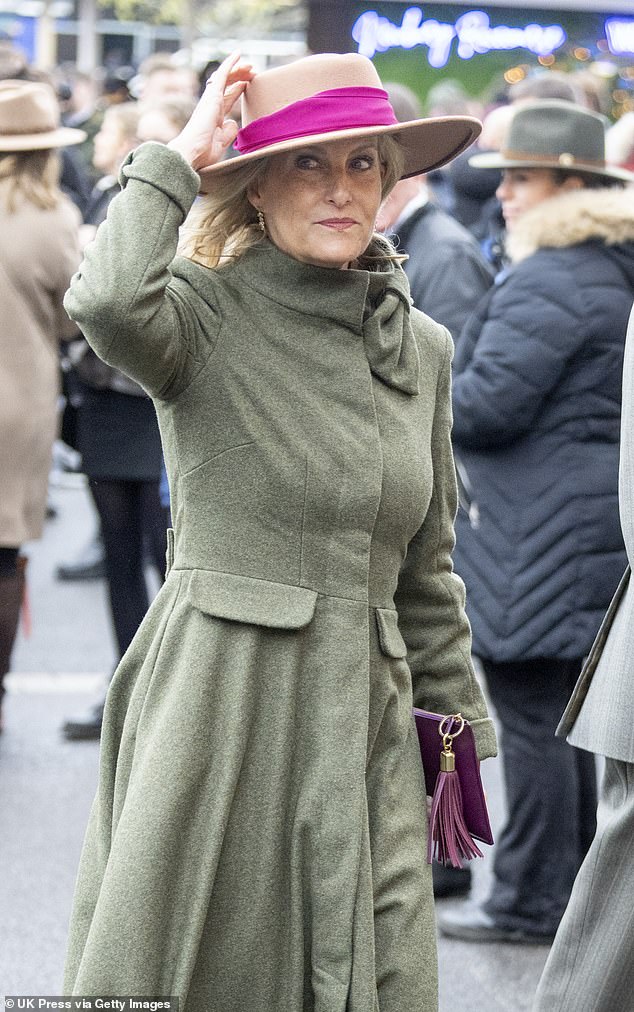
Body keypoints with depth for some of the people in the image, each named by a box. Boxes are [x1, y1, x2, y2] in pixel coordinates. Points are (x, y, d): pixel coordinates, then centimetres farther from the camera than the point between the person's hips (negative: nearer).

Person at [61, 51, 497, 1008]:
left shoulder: (422, 346, 11)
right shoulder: (209, 314, -5)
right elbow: (110, 303, -30)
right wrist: (178, 156, -15)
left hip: (365, 724, 5)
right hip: (216, 706, -4)